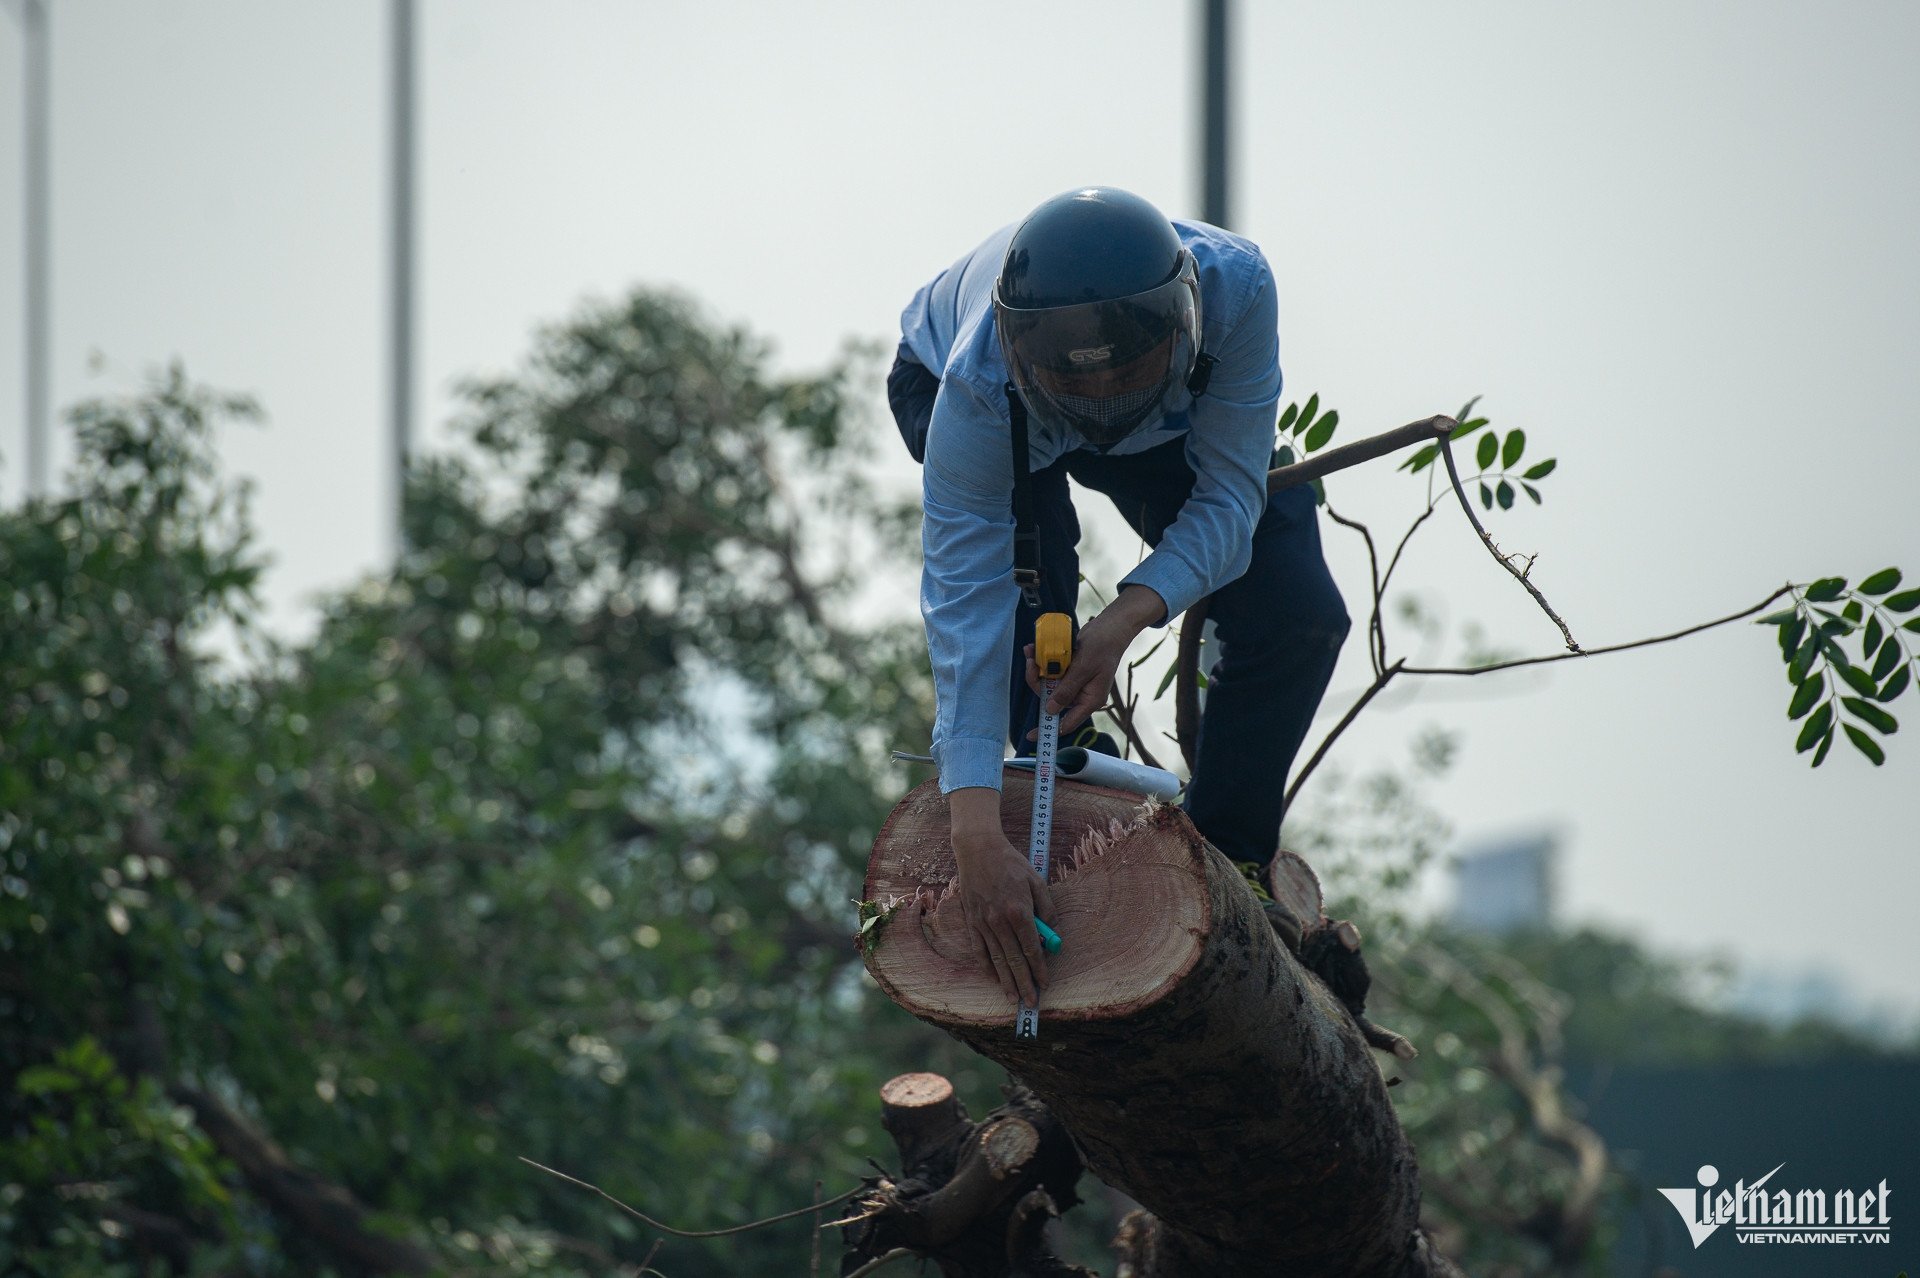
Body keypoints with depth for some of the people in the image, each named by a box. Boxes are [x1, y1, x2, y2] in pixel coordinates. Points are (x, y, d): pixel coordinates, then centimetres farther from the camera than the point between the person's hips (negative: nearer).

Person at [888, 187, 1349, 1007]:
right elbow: (964, 595, -48)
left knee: (1298, 615, -14)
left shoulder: (1236, 286, -43)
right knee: (1026, 557, -34)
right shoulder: (979, 384, -46)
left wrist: (1128, 617, -54)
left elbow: (1227, 498, -35)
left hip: (1171, 425, 2)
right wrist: (977, 838, -56)